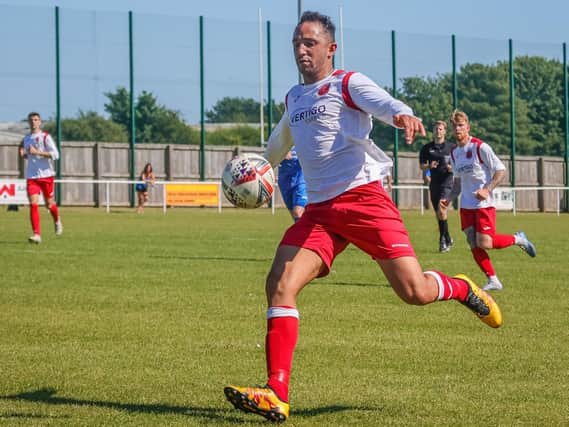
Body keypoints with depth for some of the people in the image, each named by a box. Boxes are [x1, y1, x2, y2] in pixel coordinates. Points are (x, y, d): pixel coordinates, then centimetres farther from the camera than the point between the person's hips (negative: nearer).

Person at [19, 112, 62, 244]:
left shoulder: (45, 137, -6)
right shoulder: (26, 139, 11)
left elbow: (55, 154, -14)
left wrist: (37, 152, -21)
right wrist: (23, 154, 2)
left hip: (46, 175, -3)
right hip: (31, 177, 3)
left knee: (49, 204, 8)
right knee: (33, 204, -13)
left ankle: (57, 221, 42)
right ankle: (36, 234, -16)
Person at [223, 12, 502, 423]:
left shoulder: (347, 83, 1)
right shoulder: (294, 97, 21)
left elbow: (385, 103, -21)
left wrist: (403, 115, -42)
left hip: (363, 198, -6)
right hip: (318, 210, 6)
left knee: (414, 292, -14)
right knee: (279, 285, -16)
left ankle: (460, 288, 24)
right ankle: (276, 396, -20)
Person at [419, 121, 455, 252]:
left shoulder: (451, 147, 3)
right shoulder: (427, 148, 8)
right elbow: (422, 166, 8)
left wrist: (452, 168, -12)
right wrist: (429, 166, -13)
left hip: (447, 182, -4)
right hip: (434, 183, 4)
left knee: (441, 209, -21)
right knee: (438, 214, 8)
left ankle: (444, 239, -12)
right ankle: (446, 240, 21)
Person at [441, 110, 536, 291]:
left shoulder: (480, 147, -10)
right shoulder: (454, 152, 12)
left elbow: (501, 170, -10)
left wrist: (487, 189, -22)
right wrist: (449, 199, 8)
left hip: (484, 204, -7)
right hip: (466, 205, 7)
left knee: (484, 243, -17)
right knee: (474, 245, -3)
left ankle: (518, 239, 9)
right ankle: (493, 281, 5)